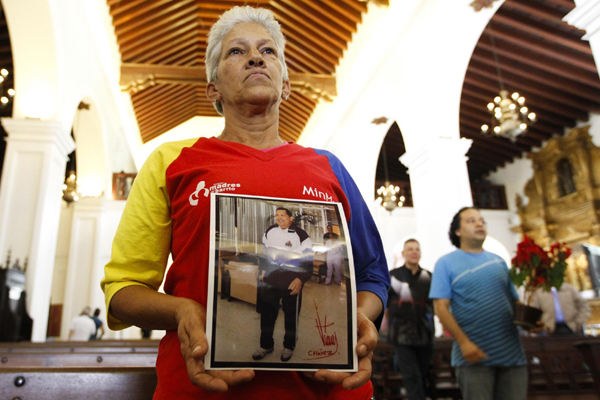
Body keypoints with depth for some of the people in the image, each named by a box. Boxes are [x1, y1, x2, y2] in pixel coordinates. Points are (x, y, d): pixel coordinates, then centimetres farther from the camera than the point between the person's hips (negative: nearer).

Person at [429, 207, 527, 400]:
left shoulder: (498, 261, 15)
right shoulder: (446, 263, 1)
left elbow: (514, 301, 18)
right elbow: (441, 307, -7)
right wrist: (463, 342, -17)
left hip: (512, 354, 5)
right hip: (474, 356, -4)